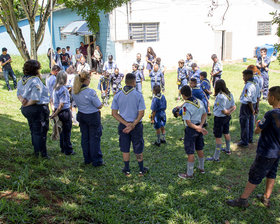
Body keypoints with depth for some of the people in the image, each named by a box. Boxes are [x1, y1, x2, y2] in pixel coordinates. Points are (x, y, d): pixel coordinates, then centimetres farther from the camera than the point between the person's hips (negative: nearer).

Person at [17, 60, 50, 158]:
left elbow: (19, 94, 11)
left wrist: (22, 100, -7)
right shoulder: (35, 80, -20)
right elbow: (36, 98, -25)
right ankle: (42, 153, 12)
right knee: (40, 131, 3)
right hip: (38, 109, -8)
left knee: (33, 131, 19)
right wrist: (27, 104, -12)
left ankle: (36, 151, 30)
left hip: (26, 109, 8)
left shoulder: (22, 80, 6)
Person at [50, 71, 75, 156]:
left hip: (57, 111, 8)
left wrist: (55, 112, 17)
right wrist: (56, 114, -16)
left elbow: (55, 102, 12)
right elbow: (62, 104, -22)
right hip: (65, 112, -8)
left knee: (62, 131, 19)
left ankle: (63, 148, 29)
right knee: (67, 132, 3)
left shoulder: (55, 88, 6)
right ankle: (68, 151, 12)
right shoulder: (64, 89, -19)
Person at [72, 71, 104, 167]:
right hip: (92, 116, -6)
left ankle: (87, 159, 27)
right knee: (94, 138, 4)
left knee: (84, 137, 16)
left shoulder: (75, 91, -2)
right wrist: (101, 104, 5)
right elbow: (99, 106, -15)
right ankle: (96, 161, 13)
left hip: (81, 115, 7)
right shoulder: (90, 92, -23)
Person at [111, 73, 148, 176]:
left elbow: (114, 113, -6)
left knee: (125, 148, 15)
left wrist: (126, 124, -11)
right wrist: (133, 125, -15)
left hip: (123, 125, 2)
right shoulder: (138, 95, -13)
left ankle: (127, 170, 26)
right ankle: (141, 170, 26)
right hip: (136, 125, -2)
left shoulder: (117, 95, -4)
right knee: (138, 148, 13)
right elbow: (141, 113, -17)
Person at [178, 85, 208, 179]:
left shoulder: (186, 106, -21)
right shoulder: (199, 101, 1)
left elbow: (188, 122, -24)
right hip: (198, 127, 7)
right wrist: (200, 126, -3)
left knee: (190, 153, 2)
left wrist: (198, 128, -16)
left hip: (191, 129, -7)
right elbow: (204, 114, 7)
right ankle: (201, 168, 38)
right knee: (199, 149, 22)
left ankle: (189, 174, 13)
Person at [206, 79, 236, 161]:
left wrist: (228, 112, -4)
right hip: (227, 118, 9)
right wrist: (230, 111, -8)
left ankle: (216, 157, 6)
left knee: (218, 137, -1)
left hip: (219, 118, -9)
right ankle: (228, 150, 45)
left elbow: (224, 111, -23)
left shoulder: (220, 96, -27)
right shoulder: (229, 94, 0)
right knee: (226, 133, 25)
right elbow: (234, 106, 5)